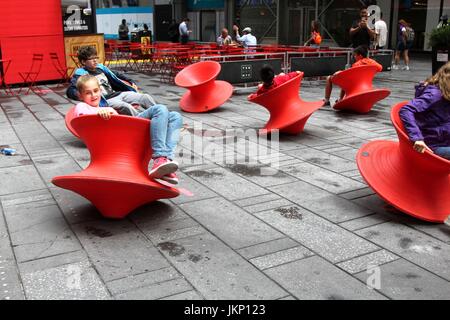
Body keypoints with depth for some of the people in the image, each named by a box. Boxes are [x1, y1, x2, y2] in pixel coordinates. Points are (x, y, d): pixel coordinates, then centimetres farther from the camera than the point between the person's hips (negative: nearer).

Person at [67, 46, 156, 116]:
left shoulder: (100, 67, 18)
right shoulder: (81, 73, -2)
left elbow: (116, 76, 33)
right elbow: (70, 91, -14)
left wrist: (131, 82, 26)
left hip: (117, 94, 7)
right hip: (105, 101, -7)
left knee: (145, 97, -8)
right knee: (127, 107, -36)